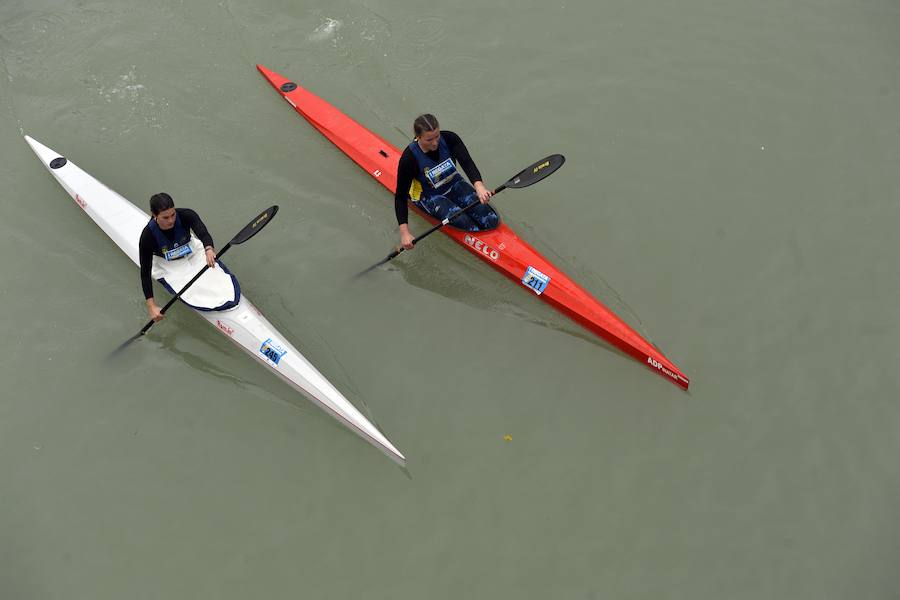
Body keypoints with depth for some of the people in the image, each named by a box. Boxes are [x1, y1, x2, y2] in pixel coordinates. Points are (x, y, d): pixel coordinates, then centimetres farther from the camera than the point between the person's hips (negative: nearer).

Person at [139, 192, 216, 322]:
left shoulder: (186, 215, -30)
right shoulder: (148, 236, -32)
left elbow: (203, 233, -47)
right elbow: (145, 272, -27)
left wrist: (209, 249, -73)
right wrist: (151, 306, -33)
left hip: (189, 252, 2)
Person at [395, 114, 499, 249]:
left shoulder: (449, 139, -19)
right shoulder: (410, 159, -26)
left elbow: (467, 162, -33)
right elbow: (400, 196, -21)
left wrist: (479, 186, -54)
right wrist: (404, 232, -28)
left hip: (454, 184, 3)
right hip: (429, 196, -3)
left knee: (492, 220, -16)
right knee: (464, 222, -29)